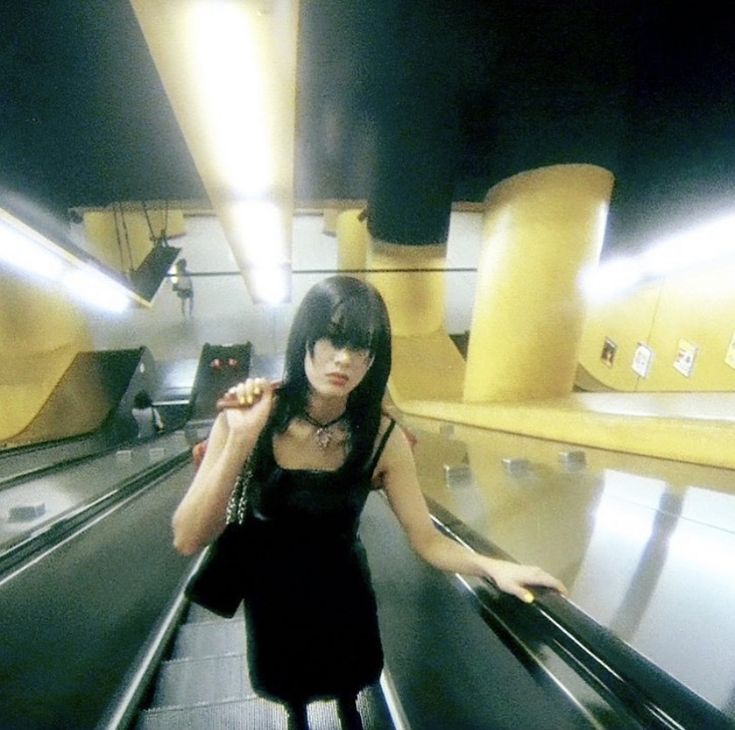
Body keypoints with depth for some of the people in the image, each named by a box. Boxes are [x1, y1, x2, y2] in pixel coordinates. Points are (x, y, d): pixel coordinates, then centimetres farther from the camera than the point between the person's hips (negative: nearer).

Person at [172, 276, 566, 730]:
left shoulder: (383, 439, -25)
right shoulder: (251, 417, -27)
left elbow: (427, 539, -18)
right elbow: (189, 541, -29)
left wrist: (491, 566, -36)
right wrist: (240, 441, -41)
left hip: (341, 587, 0)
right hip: (271, 589, 0)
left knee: (347, 675, 29)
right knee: (289, 681, 29)